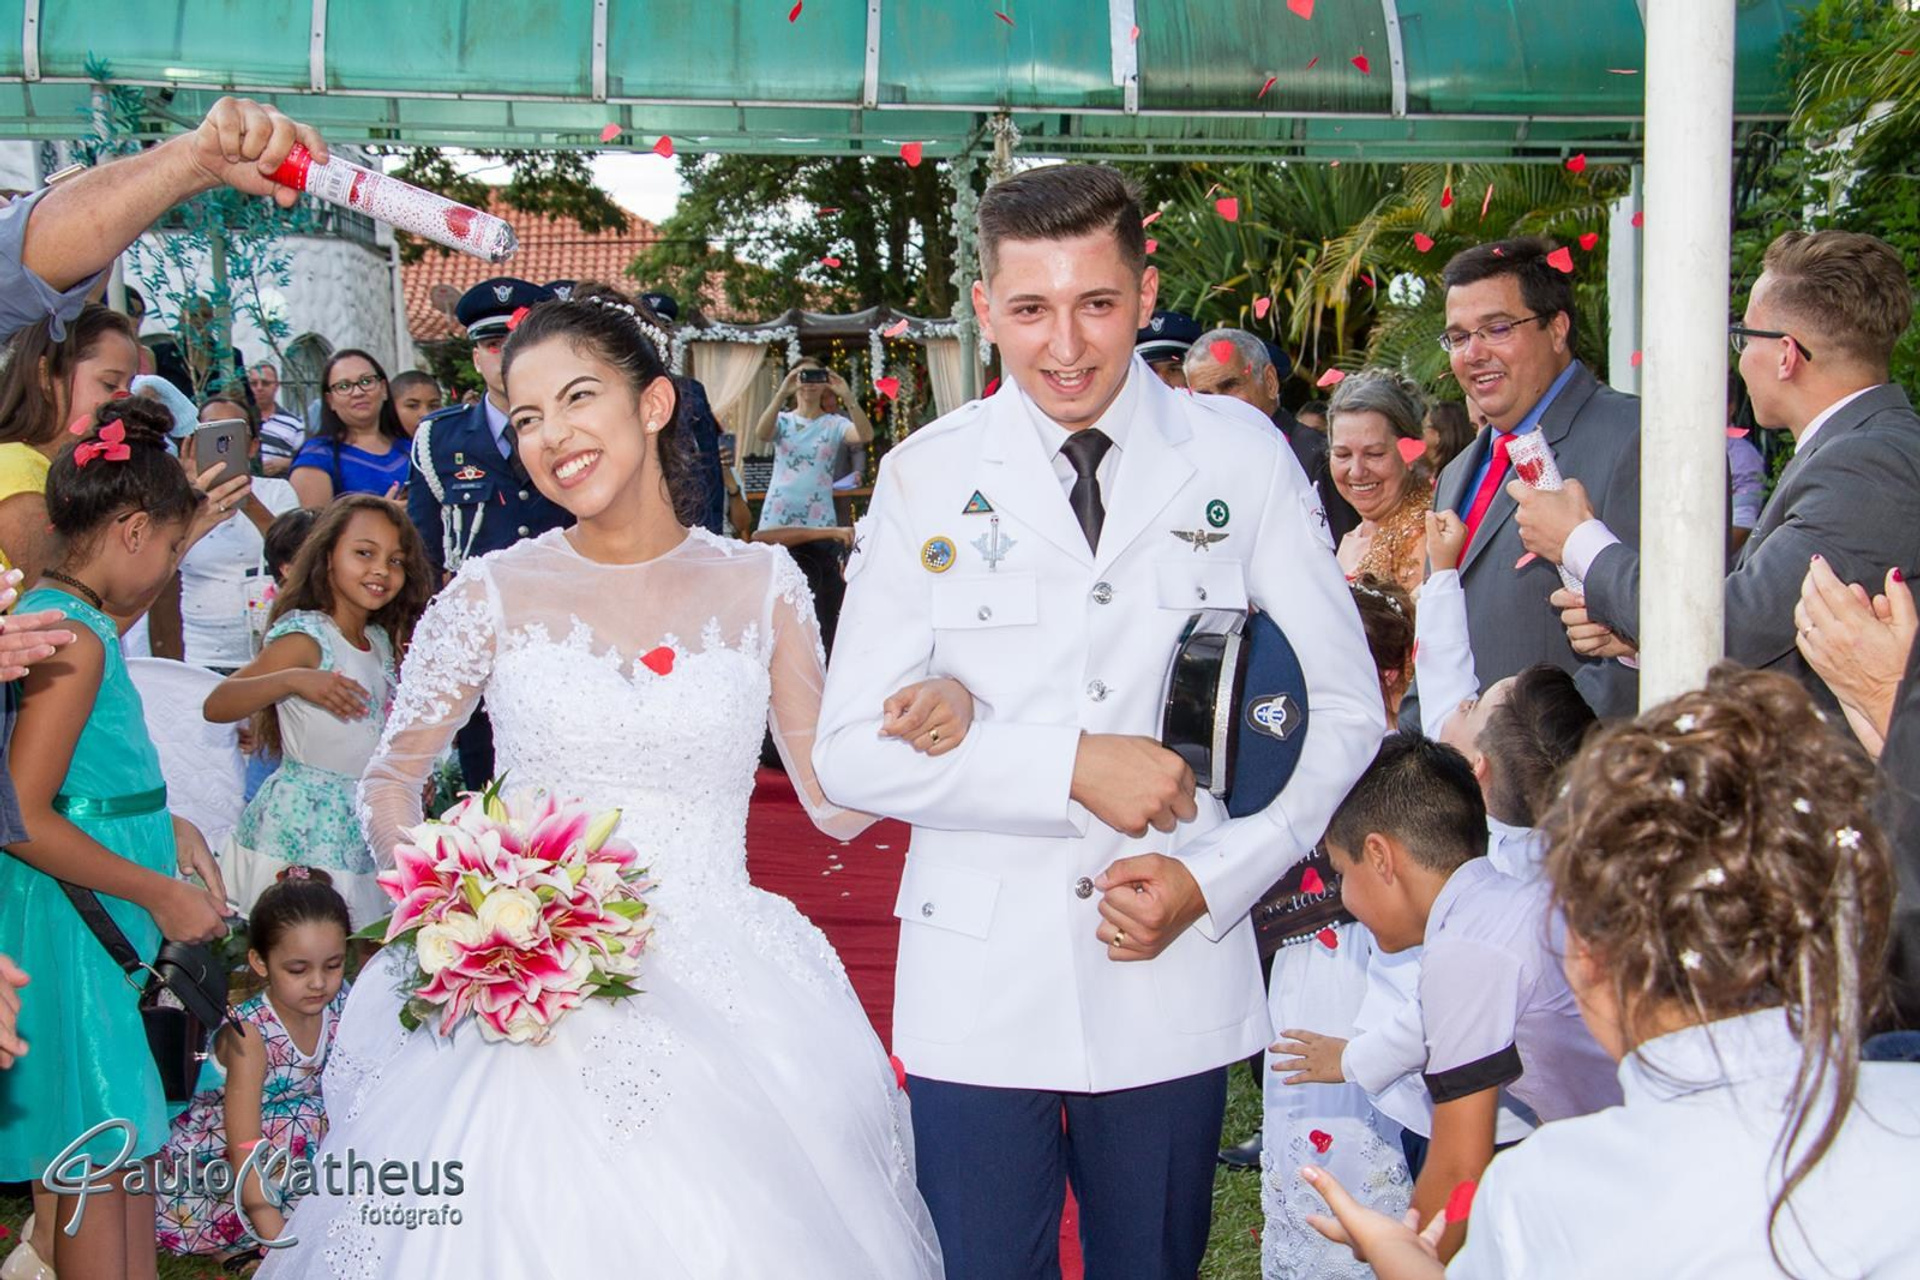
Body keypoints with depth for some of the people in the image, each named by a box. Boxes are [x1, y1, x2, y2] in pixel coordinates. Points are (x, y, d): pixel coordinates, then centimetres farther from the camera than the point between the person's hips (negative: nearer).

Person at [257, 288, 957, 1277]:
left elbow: (836, 803, 6)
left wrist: (931, 719, -14)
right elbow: (389, 780, 10)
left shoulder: (759, 584, 4)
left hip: (724, 1001, 1)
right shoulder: (493, 594, 1)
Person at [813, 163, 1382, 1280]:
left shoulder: (1241, 458, 0)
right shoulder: (928, 479, -2)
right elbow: (854, 749, -5)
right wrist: (1071, 766, -16)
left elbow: (1344, 708, 3)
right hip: (977, 989, 0)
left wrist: (1213, 879, -9)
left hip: (1176, 976, 1)